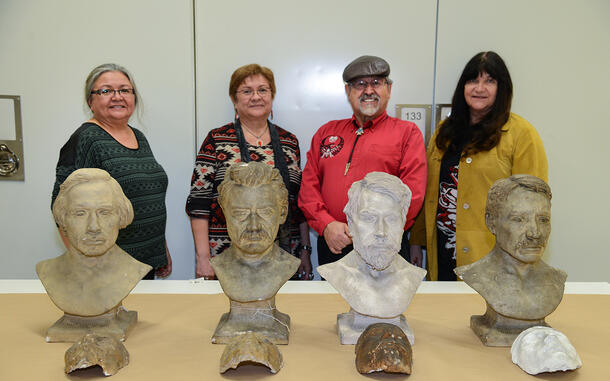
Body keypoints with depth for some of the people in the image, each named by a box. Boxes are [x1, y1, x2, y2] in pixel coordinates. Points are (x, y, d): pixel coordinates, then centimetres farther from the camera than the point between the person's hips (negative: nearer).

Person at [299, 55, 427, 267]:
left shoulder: (407, 132, 6)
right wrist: (326, 225, -7)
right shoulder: (327, 132, 15)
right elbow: (309, 184, 9)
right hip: (331, 246, 3)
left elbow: (413, 193, -5)